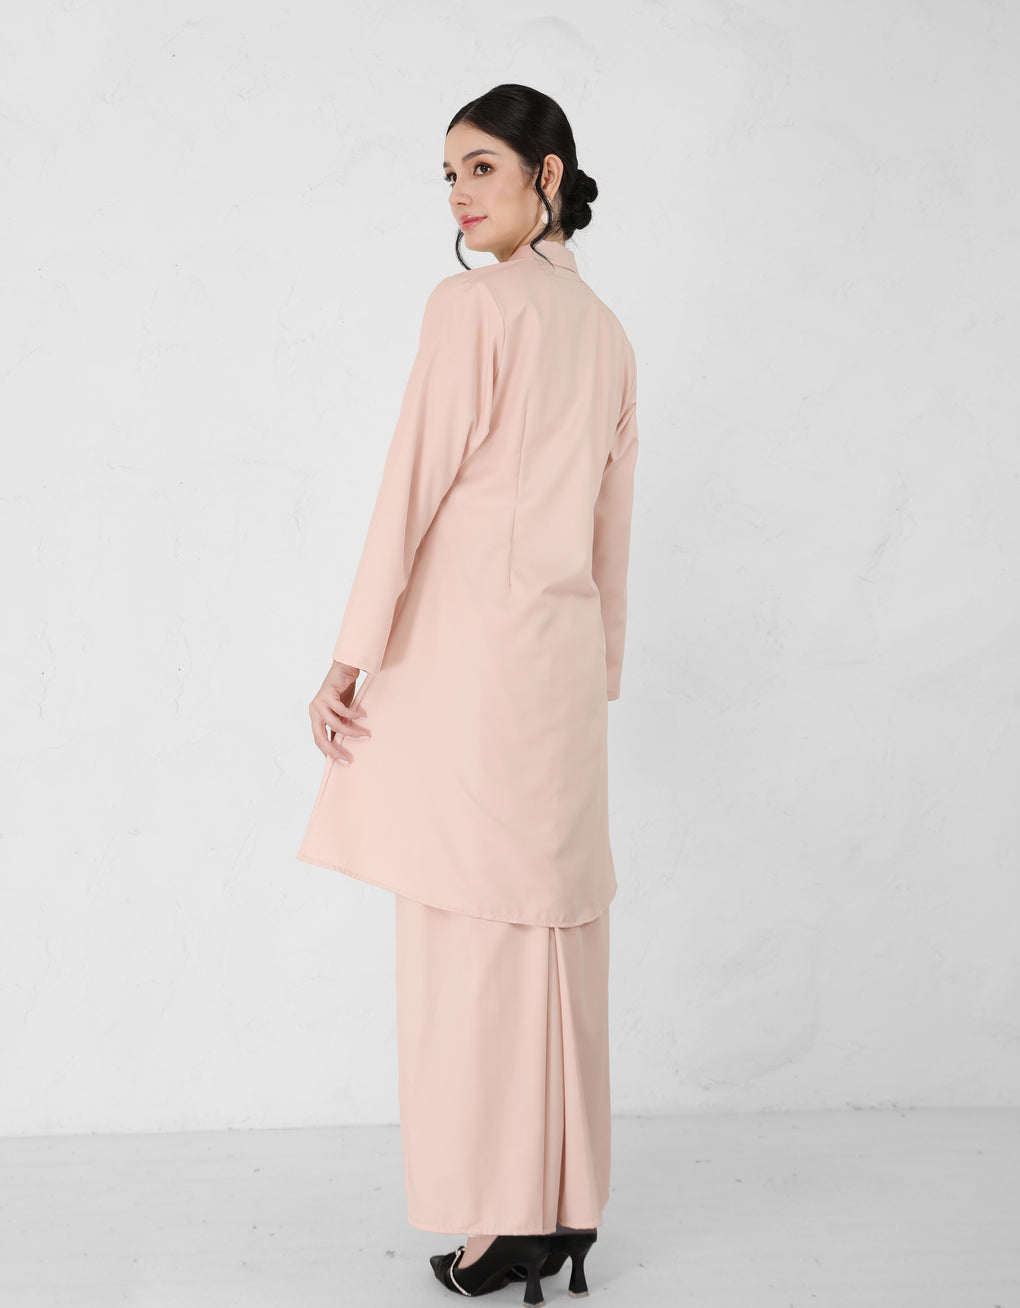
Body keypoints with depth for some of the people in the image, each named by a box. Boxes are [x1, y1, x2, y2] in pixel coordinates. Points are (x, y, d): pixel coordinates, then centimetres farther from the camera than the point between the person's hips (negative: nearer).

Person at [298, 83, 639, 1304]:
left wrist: (350, 655, -10)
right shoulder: (605, 331, 17)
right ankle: (568, 1208, 17)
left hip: (467, 644, -7)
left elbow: (414, 482, -11)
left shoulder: (472, 304, -6)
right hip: (563, 650, 8)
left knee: (474, 924, -3)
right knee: (557, 923, 10)